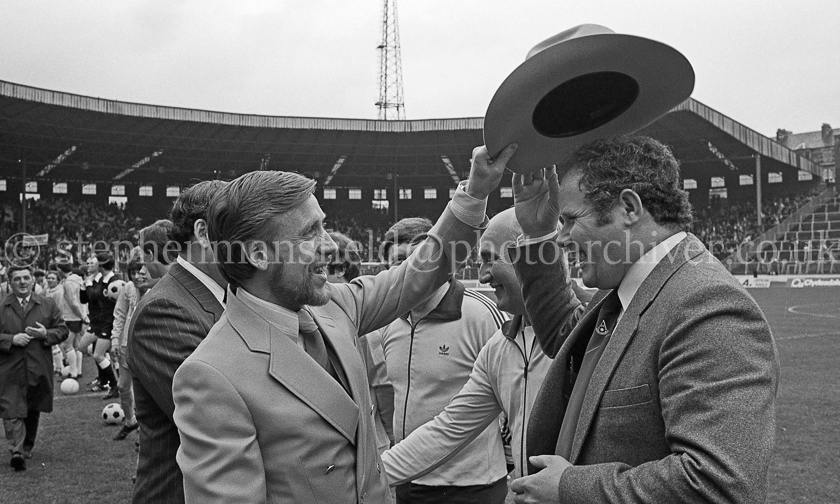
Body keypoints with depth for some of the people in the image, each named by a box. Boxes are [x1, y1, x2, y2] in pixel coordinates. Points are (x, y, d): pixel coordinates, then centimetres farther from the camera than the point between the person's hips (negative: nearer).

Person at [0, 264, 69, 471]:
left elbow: (62, 330, 7)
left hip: (39, 369, 2)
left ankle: (26, 448, 30)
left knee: (33, 411, 14)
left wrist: (46, 334, -11)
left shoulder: (48, 305, 7)